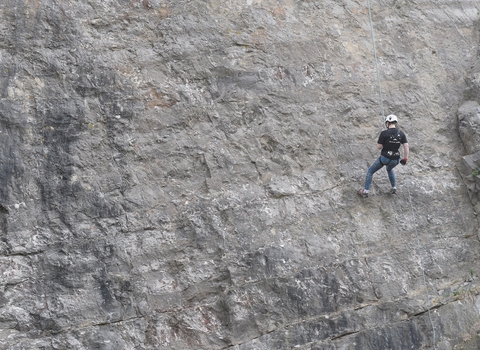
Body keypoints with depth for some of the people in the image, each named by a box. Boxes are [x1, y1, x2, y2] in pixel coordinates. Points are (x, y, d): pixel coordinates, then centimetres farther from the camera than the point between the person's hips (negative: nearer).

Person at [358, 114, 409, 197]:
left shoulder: (384, 133, -15)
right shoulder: (401, 133, -3)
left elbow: (379, 147, -11)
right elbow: (406, 146, -4)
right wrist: (405, 158, 4)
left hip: (385, 158, -5)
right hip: (396, 160, 5)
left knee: (370, 171, 16)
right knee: (389, 170, 40)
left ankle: (365, 191, 15)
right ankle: (394, 188, 41)